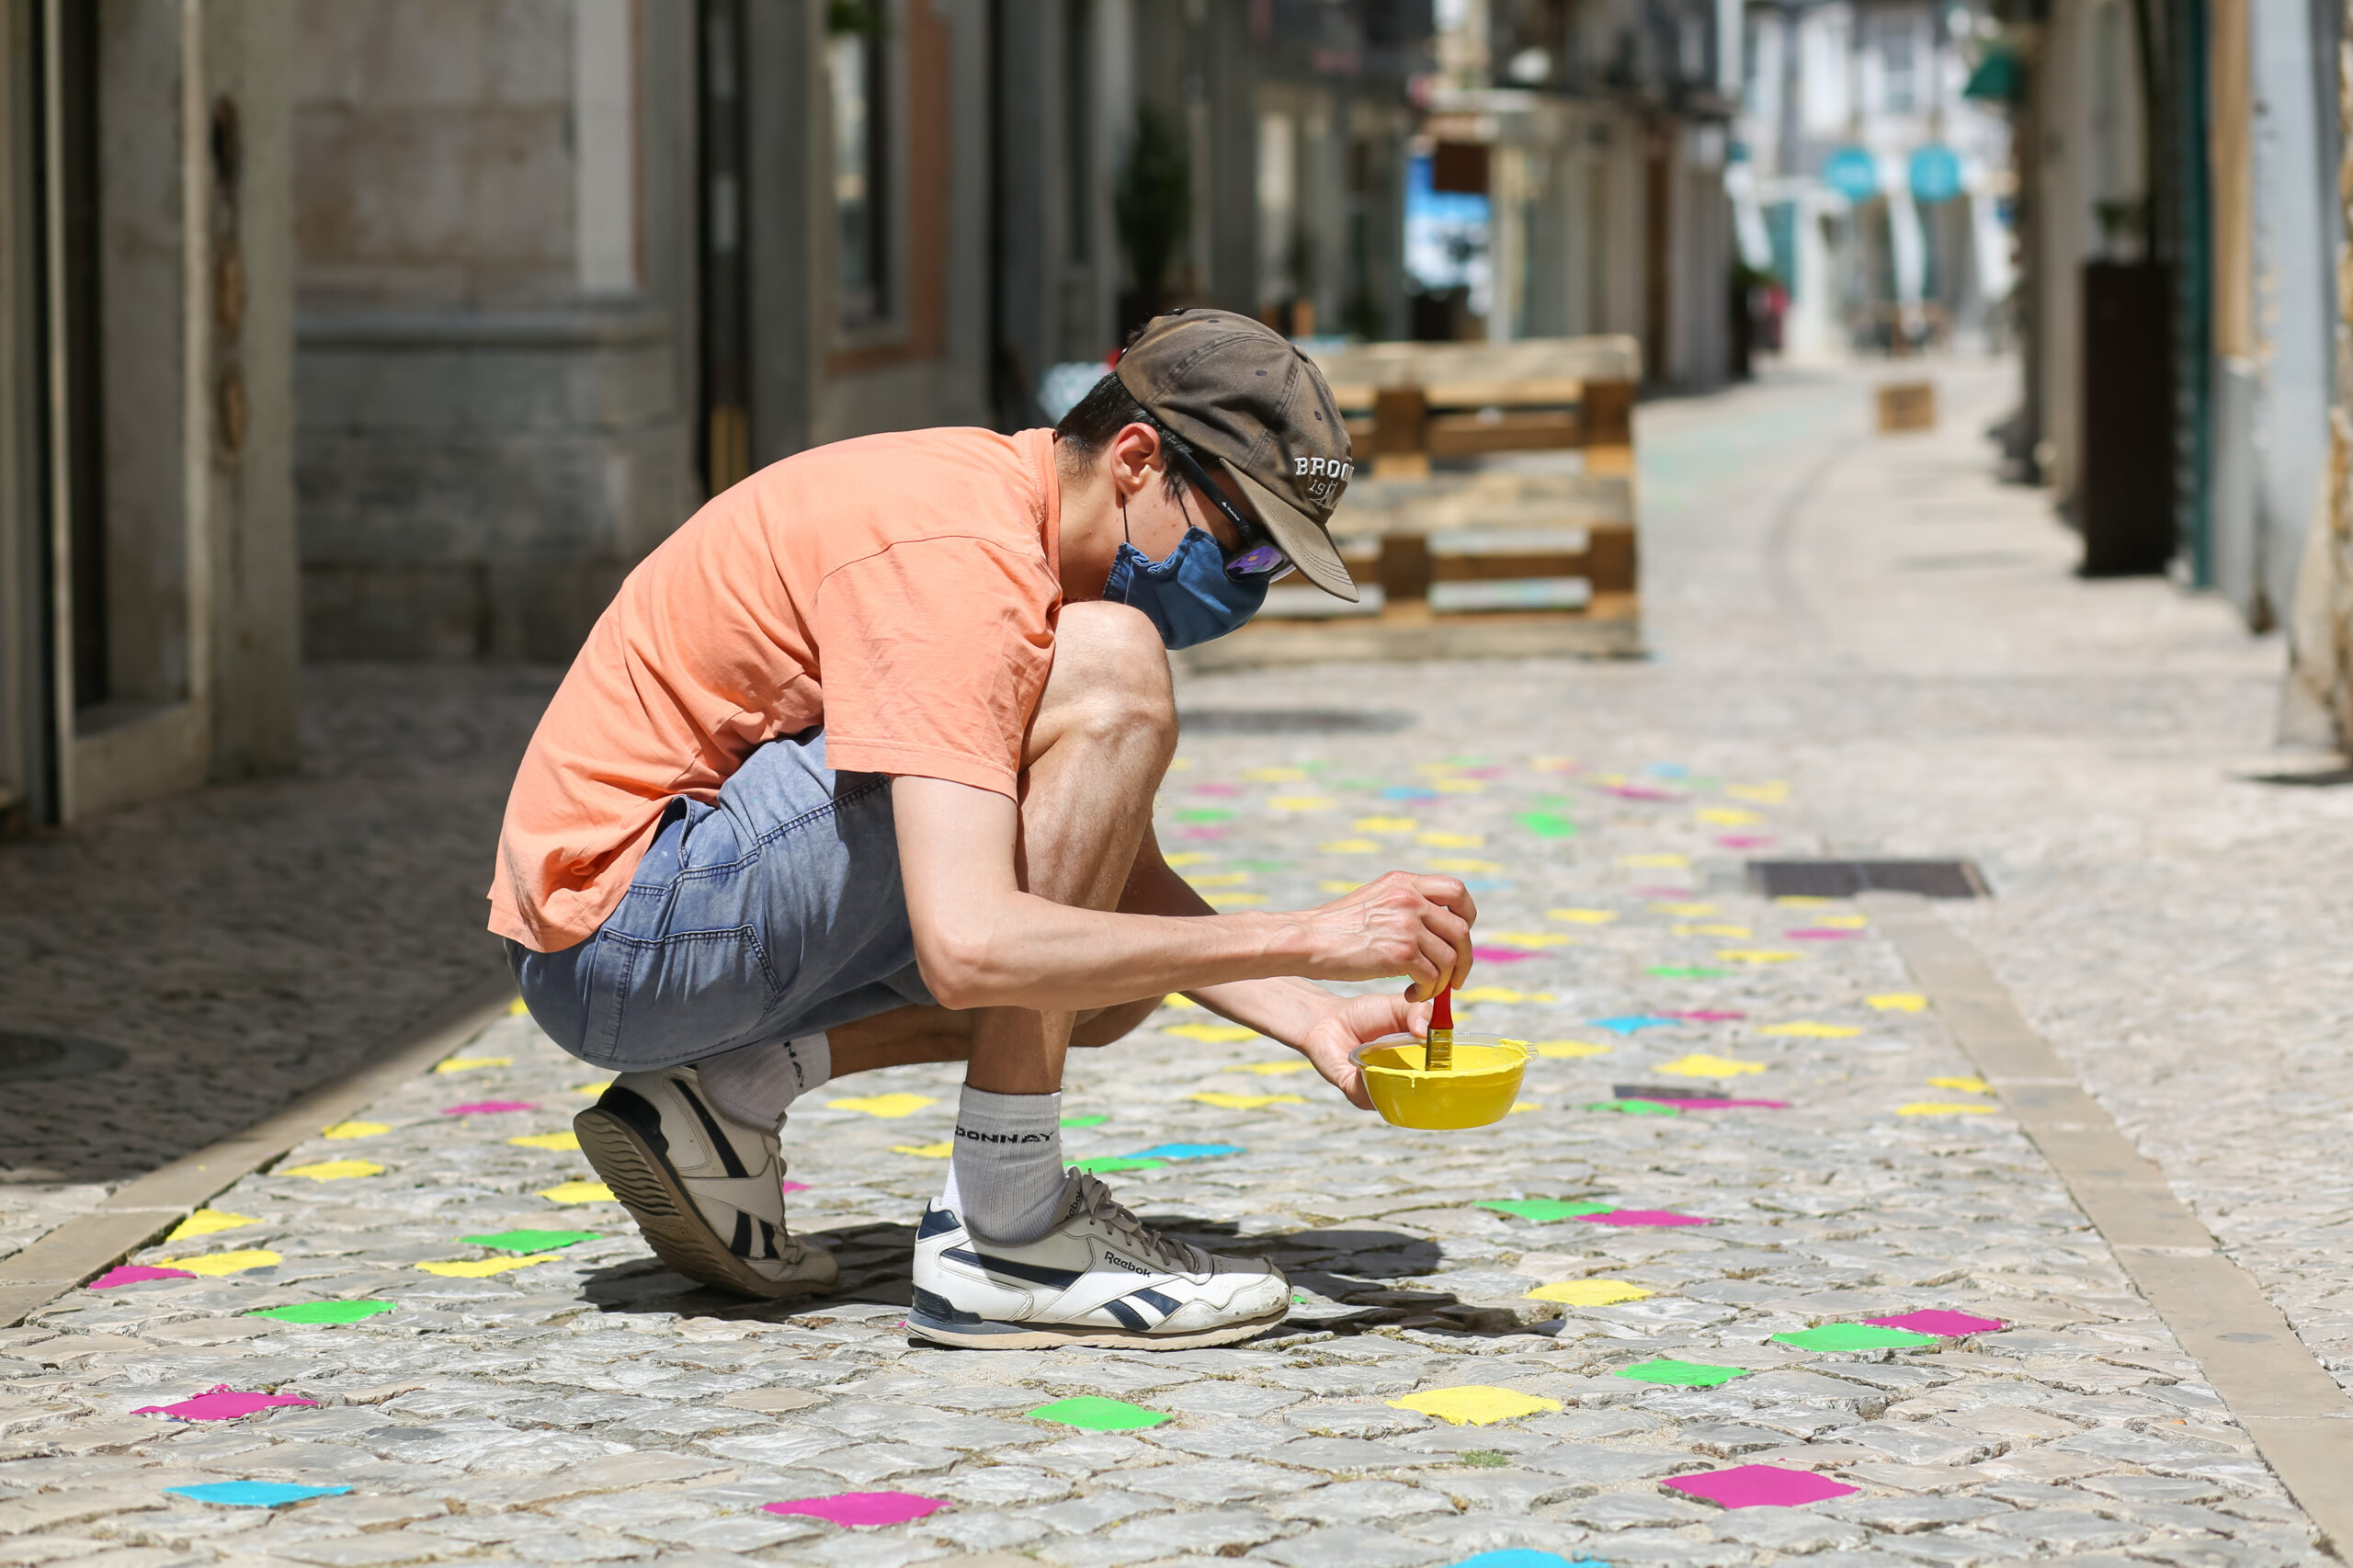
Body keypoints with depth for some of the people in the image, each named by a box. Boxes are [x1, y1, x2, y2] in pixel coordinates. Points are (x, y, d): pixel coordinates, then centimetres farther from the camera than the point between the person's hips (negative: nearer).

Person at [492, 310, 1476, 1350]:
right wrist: (1310, 939, -29)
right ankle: (1003, 1229, -20)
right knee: (1109, 672, -21)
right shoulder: (956, 558, -23)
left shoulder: (1016, 516, 9)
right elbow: (971, 951, -34)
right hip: (622, 932, -10)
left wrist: (1311, 1018, -3)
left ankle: (726, 1094, 4)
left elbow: (1126, 881, 14)